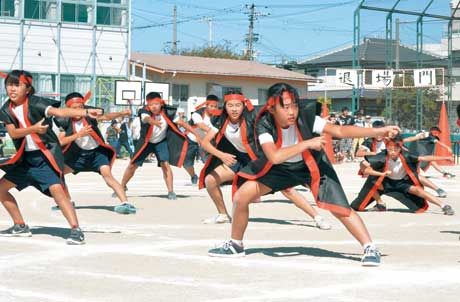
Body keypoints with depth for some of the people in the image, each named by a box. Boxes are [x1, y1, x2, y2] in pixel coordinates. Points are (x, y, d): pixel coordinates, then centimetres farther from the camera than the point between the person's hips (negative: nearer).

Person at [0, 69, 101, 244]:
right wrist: (34, 128, -26)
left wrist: (85, 112, -43)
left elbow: (59, 111, -28)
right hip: (25, 158, 7)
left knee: (56, 190, -26)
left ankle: (76, 230, -29)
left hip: (46, 156, -7)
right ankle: (20, 226, 22)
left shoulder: (35, 103, -15)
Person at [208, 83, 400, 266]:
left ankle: (370, 248, -5)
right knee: (241, 195, -8)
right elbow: (274, 157, -43)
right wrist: (308, 143, -45)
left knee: (339, 208, -17)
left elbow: (340, 131, -35)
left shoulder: (305, 117, -29)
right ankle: (235, 245, 14)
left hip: (312, 166, -1)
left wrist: (378, 131, -44)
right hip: (279, 168, 2)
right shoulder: (264, 124, -28)